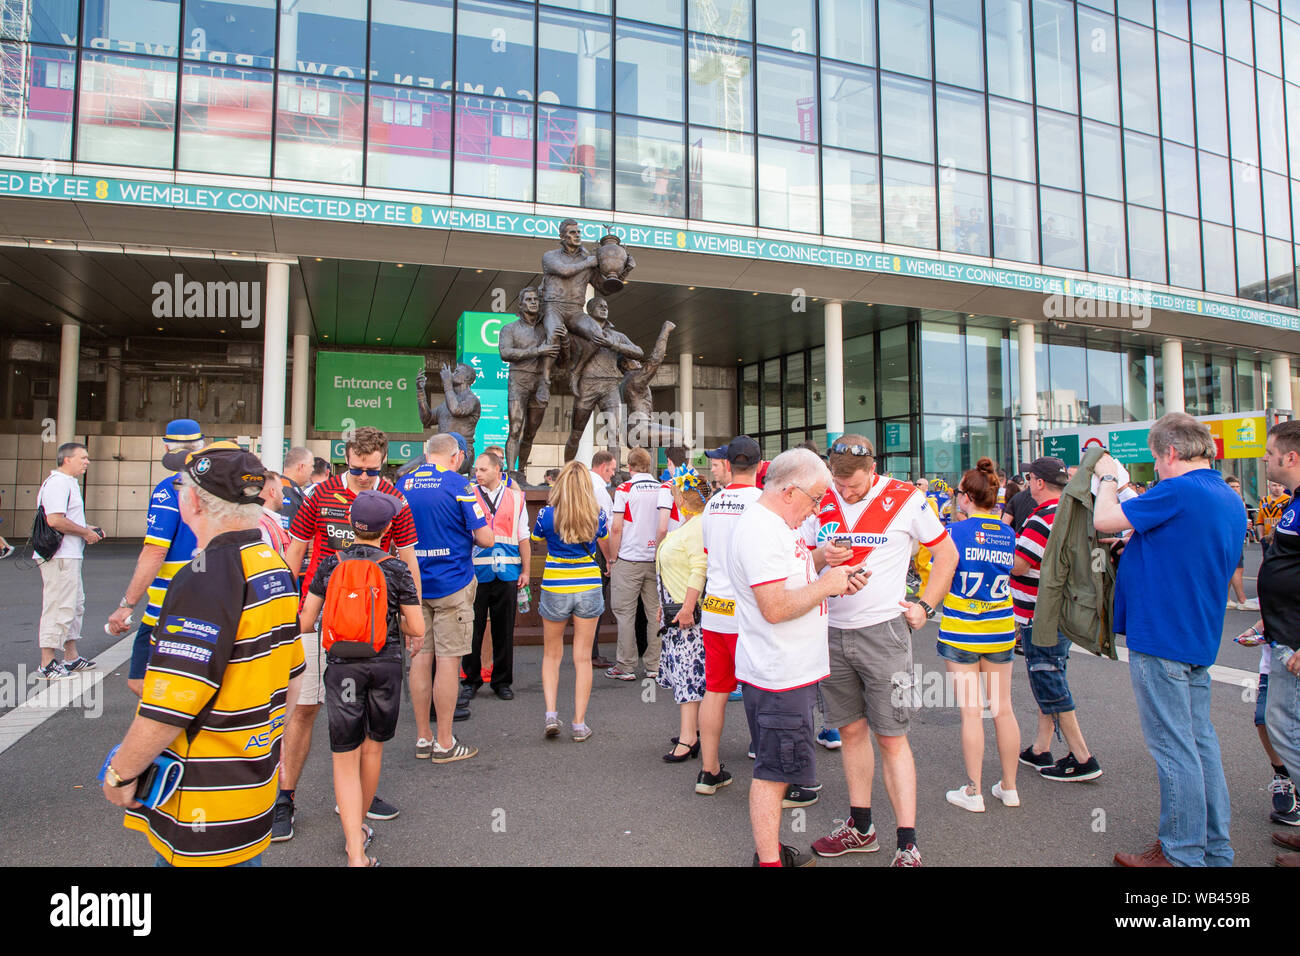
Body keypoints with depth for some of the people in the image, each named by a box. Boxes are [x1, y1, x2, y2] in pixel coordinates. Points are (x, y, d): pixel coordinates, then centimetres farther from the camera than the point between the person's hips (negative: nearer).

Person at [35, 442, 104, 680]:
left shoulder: (68, 482, 19)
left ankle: (71, 657, 27)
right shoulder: (58, 483, -15)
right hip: (59, 557, -11)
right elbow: (55, 520, -26)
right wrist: (85, 532, -16)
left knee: (75, 605, 17)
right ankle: (47, 664, -1)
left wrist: (87, 528, 14)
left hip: (69, 556, 11)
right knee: (59, 607, -7)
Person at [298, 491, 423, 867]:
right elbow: (417, 630, -5)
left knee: (345, 758, 5)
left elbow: (305, 623, 3)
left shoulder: (329, 565, -1)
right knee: (372, 749, 19)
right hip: (385, 664, 0)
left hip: (341, 665, 0)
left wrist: (320, 626, 25)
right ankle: (357, 826, 38)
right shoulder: (396, 569, -5)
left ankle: (356, 853, -4)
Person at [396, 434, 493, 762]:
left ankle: (423, 738, 20)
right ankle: (444, 743, 9)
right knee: (449, 660, 2)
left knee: (420, 657, 11)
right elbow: (486, 539, -11)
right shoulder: (459, 485, -10)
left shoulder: (403, 484, 4)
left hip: (414, 584, 5)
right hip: (452, 584, -5)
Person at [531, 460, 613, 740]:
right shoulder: (596, 515, -4)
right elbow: (606, 547, 15)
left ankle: (551, 713, 4)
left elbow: (537, 541, 11)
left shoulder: (547, 513, -9)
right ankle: (579, 723, 11)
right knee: (583, 657, 8)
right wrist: (611, 560, 37)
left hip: (555, 589, -1)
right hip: (588, 587, 1)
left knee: (551, 654, 17)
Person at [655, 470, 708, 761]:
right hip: (675, 610, 10)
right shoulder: (684, 527, 17)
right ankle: (692, 727, 21)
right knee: (682, 669, 13)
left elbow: (699, 571, -23)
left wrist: (687, 607, -26)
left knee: (688, 670, -10)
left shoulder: (698, 527, -16)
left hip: (690, 611, -10)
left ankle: (688, 738, -8)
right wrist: (664, 605, 25)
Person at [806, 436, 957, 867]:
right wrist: (819, 556, -12)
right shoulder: (820, 500, 3)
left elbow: (946, 553, 5)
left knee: (891, 738, -1)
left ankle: (908, 846, 8)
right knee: (852, 731, 13)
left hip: (883, 632, -4)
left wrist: (925, 607, -2)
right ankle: (860, 828, 27)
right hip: (832, 633, 4)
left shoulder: (905, 499, -6)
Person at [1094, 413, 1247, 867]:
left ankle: (1182, 854, 11)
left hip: (1160, 637, -9)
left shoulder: (1178, 491, -19)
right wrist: (1139, 536, 17)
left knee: (1174, 747, 0)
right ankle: (1214, 848, 26)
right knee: (1200, 740, 16)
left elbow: (1104, 519, -14)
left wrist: (1107, 478, 3)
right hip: (1199, 637, 10)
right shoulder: (1230, 500, 12)